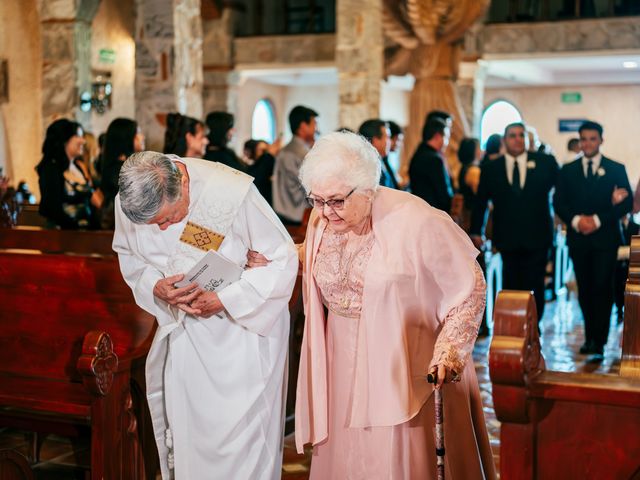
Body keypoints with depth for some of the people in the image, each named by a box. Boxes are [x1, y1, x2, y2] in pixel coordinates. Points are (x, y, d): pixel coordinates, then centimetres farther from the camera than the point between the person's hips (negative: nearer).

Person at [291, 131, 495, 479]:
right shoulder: (320, 221, -1)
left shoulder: (416, 221, -19)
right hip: (341, 372, 5)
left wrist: (450, 347, -17)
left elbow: (470, 286, -9)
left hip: (399, 371, -5)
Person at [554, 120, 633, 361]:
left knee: (602, 289, -8)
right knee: (584, 290, 7)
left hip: (605, 239, -2)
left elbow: (626, 203, -2)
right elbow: (559, 202, 6)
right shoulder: (568, 170, 11)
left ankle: (598, 344, -7)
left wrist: (598, 220, -13)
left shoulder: (616, 169, 5)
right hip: (578, 239, 3)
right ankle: (590, 338, 19)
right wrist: (576, 220, -12)